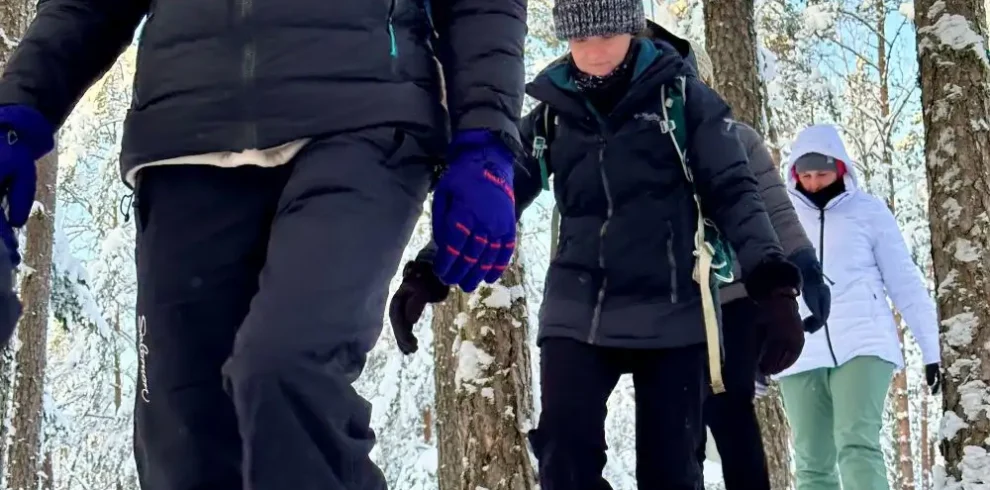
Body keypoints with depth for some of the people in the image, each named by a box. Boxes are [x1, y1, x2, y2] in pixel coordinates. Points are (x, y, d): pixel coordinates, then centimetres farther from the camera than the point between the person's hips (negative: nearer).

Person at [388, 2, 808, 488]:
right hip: (576, 315, 2)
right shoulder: (551, 113, 7)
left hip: (671, 314, -2)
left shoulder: (682, 96, 0)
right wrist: (430, 270, -9)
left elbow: (733, 190, -4)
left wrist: (772, 282, -18)